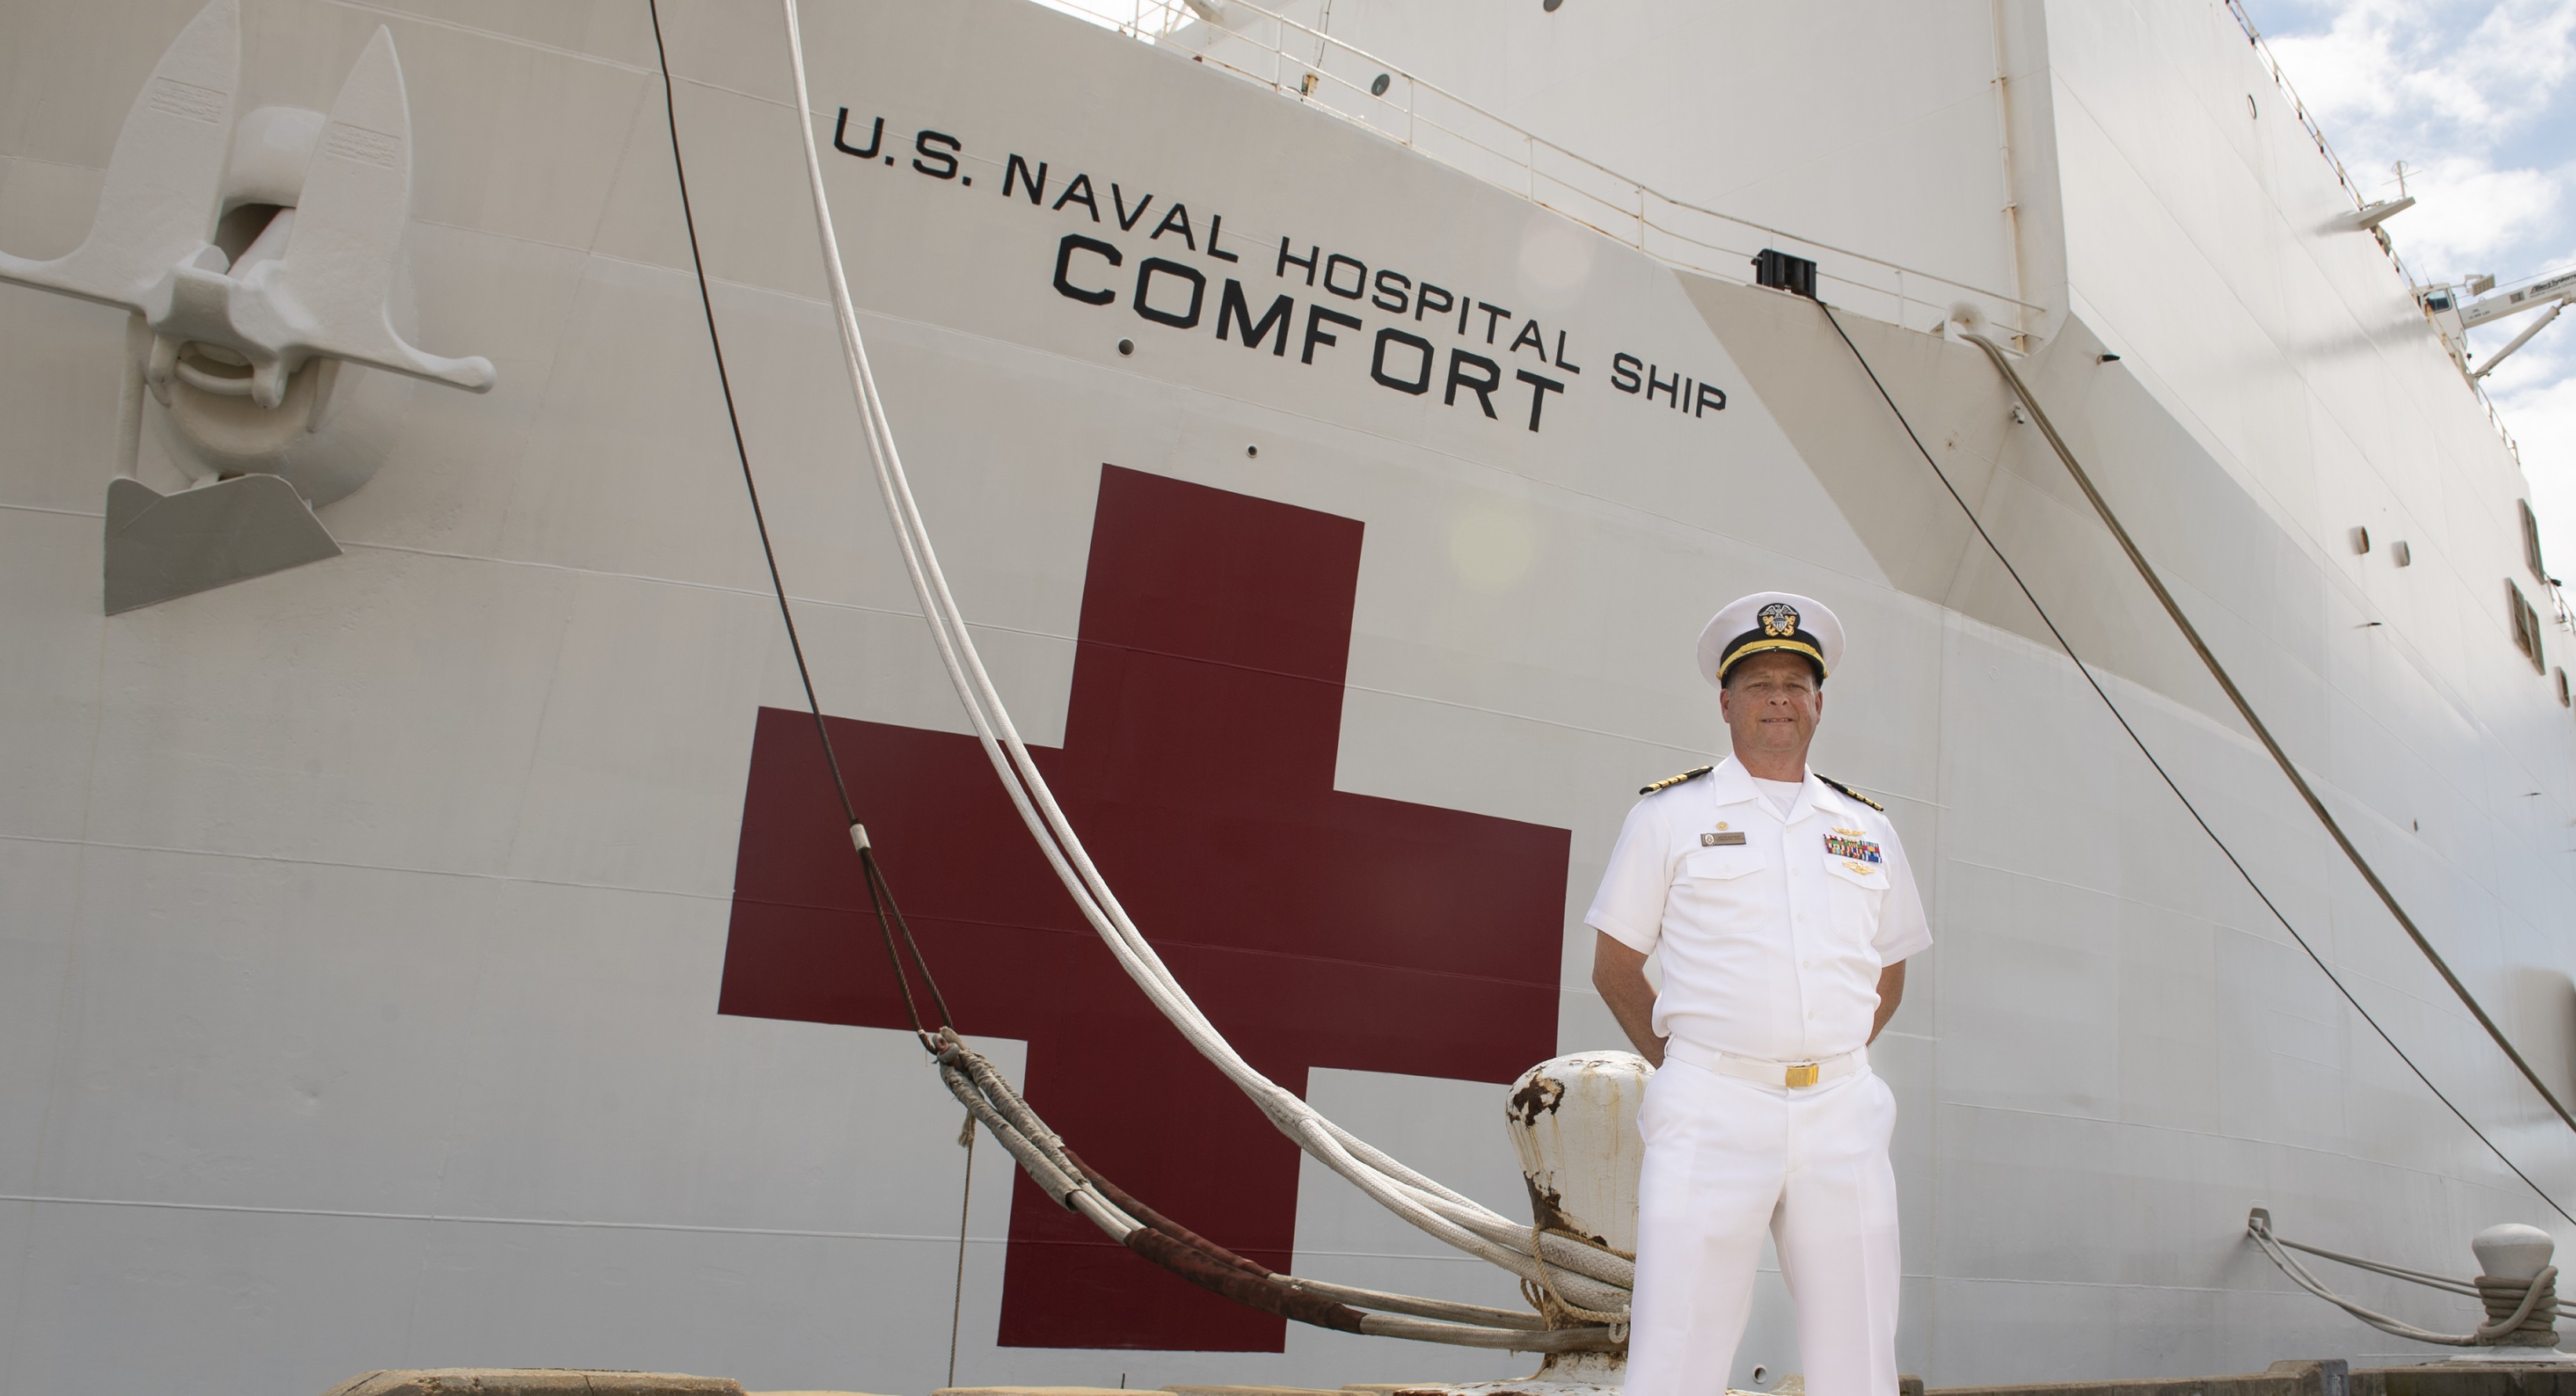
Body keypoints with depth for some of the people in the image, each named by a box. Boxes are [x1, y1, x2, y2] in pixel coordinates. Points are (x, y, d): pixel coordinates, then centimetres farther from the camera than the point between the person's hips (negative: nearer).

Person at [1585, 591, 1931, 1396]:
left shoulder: (1867, 829, 15)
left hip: (1843, 1120, 4)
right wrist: (1691, 1076, 4)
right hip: (1711, 1117, -3)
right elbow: (1614, 967, 8)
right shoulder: (1669, 815, 5)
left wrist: (1826, 1071, 13)